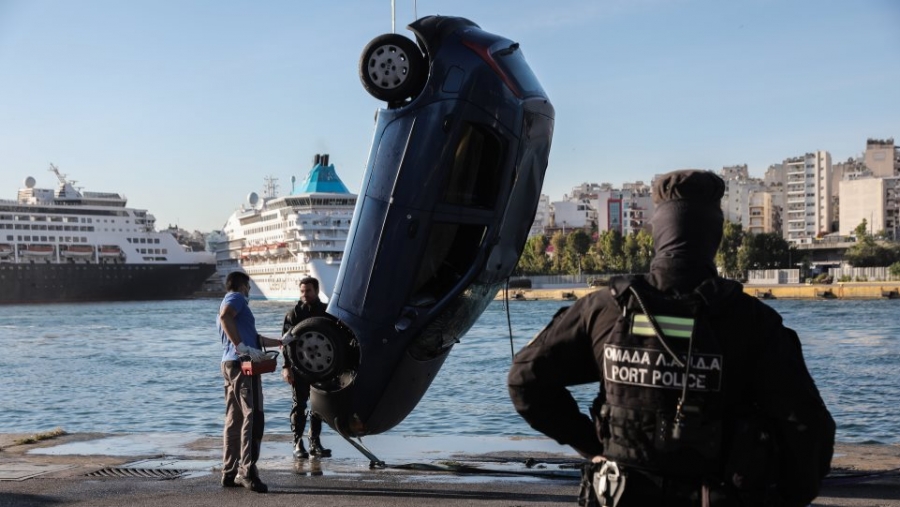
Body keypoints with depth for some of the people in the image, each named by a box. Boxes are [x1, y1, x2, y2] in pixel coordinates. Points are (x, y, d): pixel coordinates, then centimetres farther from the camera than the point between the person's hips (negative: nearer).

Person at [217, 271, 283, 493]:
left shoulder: (230, 302, 28)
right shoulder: (236, 298, 0)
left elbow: (253, 337, 35)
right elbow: (225, 316, -25)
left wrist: (280, 341, 45)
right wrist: (242, 347, -28)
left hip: (229, 365, 10)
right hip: (243, 364, -10)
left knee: (233, 420, 10)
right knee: (252, 418, -13)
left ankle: (230, 473, 12)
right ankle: (247, 471, -18)